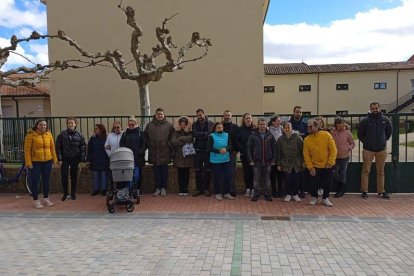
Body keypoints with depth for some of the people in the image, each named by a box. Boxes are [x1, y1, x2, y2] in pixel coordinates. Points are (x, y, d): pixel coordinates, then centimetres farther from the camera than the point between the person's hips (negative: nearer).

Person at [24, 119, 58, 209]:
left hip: (47, 161, 4)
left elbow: (52, 147, 7)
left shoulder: (49, 134, 3)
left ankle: (46, 199, 25)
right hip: (35, 162, -4)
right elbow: (27, 149, -9)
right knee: (35, 181, 3)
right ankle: (36, 201, 14)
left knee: (46, 180, 12)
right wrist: (28, 162, -13)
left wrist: (54, 159, 6)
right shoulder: (31, 134, -8)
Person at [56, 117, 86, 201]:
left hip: (75, 159, 1)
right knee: (64, 176, -1)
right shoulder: (62, 134, -3)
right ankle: (65, 193, 15)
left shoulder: (79, 135, -1)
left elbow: (83, 148, 1)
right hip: (65, 158, 0)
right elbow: (58, 147, -2)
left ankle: (73, 193, 21)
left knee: (74, 176, 8)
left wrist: (83, 159, -6)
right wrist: (59, 159, -8)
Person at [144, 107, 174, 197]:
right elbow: (145, 137, 11)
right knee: (156, 171, 8)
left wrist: (169, 147, -4)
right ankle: (158, 188, 18)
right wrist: (149, 146, 3)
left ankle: (163, 188, 16)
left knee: (164, 171, 4)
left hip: (165, 152, -1)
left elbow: (172, 138, 2)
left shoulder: (169, 125, 1)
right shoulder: (149, 125, 5)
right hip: (154, 153, 2)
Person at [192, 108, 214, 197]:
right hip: (198, 150, 2)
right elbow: (194, 134, -10)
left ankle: (206, 189, 17)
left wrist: (199, 136, -11)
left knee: (207, 171, 5)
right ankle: (199, 189, 16)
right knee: (198, 171, 5)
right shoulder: (195, 124, 6)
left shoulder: (211, 124, -1)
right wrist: (205, 133, -16)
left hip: (207, 150, -2)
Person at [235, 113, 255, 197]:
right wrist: (243, 150, -8)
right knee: (246, 171, 7)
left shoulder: (255, 129, 0)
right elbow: (237, 141, -1)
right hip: (244, 154, 1)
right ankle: (247, 189, 16)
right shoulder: (240, 129, 2)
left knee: (253, 171, -1)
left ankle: (253, 189, 8)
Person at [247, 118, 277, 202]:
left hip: (268, 161, 1)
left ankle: (267, 195, 20)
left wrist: (273, 160, 0)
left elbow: (274, 148, 5)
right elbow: (249, 148, -2)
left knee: (267, 179, 9)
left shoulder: (270, 135, 3)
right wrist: (251, 160, -7)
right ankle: (256, 194, 16)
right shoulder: (253, 135, -2)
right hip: (256, 161, -1)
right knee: (256, 179, 5)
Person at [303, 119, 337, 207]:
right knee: (314, 184, 3)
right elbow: (306, 154, -5)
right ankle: (314, 198, 29)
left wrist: (330, 162, -13)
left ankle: (325, 199, 27)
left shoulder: (326, 135, -9)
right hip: (315, 167, 1)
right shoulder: (307, 139, -5)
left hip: (327, 166, 0)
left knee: (328, 183, 6)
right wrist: (310, 167, -11)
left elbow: (333, 149, -8)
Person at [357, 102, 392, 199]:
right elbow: (360, 134, 3)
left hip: (382, 150, 2)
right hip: (368, 150, -2)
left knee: (381, 172, 10)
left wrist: (384, 140, 11)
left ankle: (381, 191, 18)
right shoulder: (365, 120, -7)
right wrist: (366, 142, 4)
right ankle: (364, 191, 8)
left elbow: (389, 131, 15)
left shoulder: (385, 120, 1)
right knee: (366, 171, 1)